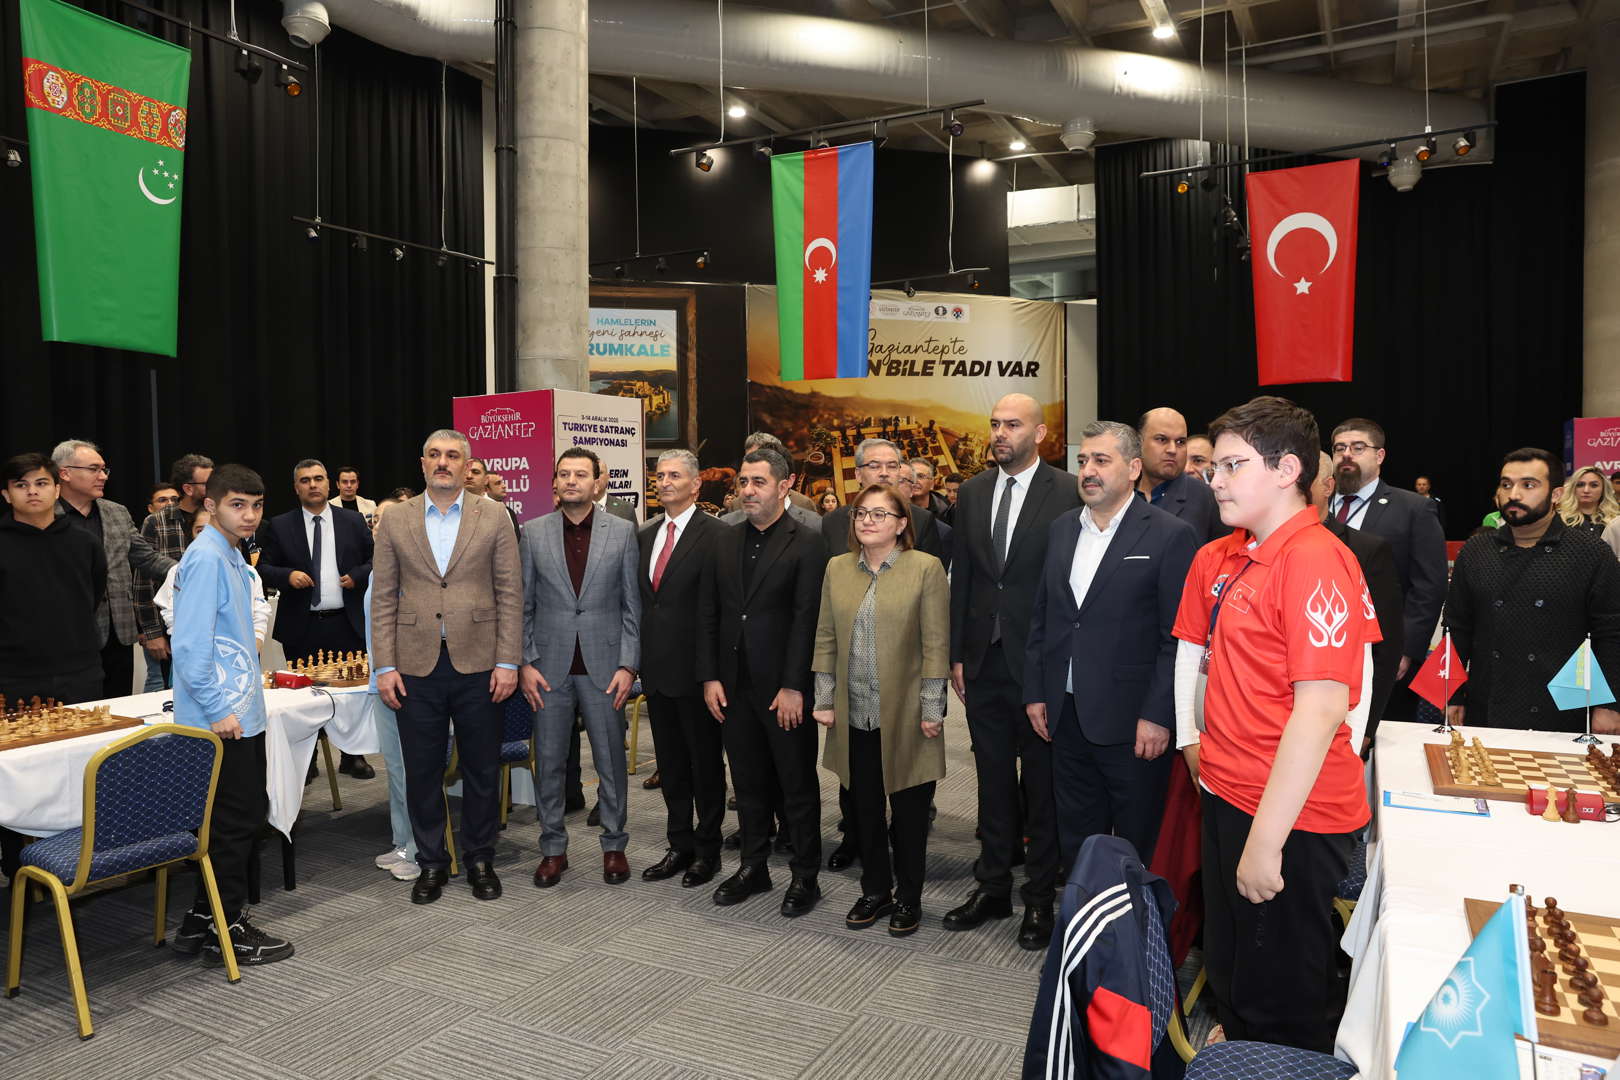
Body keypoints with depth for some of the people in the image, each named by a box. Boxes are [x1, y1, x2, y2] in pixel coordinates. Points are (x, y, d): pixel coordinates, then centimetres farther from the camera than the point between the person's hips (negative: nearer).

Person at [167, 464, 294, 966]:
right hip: (223, 718, -10)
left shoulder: (230, 557, 14)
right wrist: (219, 709, -21)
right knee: (237, 821, 0)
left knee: (248, 813, 16)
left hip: (239, 714, 10)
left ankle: (202, 923, 28)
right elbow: (190, 645, -22)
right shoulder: (206, 559, -16)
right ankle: (226, 930, 14)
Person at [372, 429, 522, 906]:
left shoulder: (493, 517, 1)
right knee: (422, 772, 10)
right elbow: (383, 598, 5)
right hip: (417, 667, 1)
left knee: (482, 770, 9)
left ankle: (480, 860, 26)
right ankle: (431, 862, 27)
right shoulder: (395, 521, 6)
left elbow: (510, 594, -1)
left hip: (478, 664, -1)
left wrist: (508, 662, -7)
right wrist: (385, 666, -2)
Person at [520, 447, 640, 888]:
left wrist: (628, 665, -6)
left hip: (603, 666, -1)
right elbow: (523, 605, 5)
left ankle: (614, 845, 23)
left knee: (611, 761, 8)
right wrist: (524, 663, -3)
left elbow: (632, 605, 0)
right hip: (549, 667, 1)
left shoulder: (622, 532, 0)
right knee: (549, 762, 9)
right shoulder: (534, 533, 4)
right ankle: (553, 847, 24)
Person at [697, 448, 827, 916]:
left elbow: (807, 619, -13)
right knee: (748, 783, 16)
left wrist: (793, 686, -16)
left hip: (784, 687, -5)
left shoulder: (807, 543, -8)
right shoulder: (724, 542, 9)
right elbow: (707, 614, 9)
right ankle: (753, 867, 30)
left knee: (798, 785, 7)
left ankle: (805, 876, 21)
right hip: (734, 684, 5)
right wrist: (710, 677, 3)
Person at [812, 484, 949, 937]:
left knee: (908, 811, 9)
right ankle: (875, 890, 32)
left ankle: (908, 898, 26)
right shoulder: (837, 569, 7)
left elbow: (936, 645, -8)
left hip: (905, 717, -4)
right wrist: (824, 699, 5)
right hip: (855, 716, 4)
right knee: (865, 808, 14)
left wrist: (931, 710, -10)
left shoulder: (926, 568, -7)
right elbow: (826, 639, 9)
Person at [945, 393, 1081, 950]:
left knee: (1042, 784, 10)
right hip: (984, 661, 5)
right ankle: (992, 886, 30)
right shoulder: (971, 494, 7)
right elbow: (962, 579, 9)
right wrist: (956, 655, 6)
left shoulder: (1067, 493, -9)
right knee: (993, 781, 16)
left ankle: (1040, 897, 25)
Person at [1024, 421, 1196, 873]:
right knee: (1075, 842, 16)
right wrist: (1035, 692, 10)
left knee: (1138, 851, 9)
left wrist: (1158, 715, -15)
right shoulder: (1060, 530, 9)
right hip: (1067, 717, 5)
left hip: (1132, 723, -5)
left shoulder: (1170, 536, -9)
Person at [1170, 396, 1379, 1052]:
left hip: (1291, 816, -7)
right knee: (1228, 972, 24)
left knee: (1282, 1004, 11)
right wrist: (1201, 749, 10)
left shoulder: (1315, 561, -20)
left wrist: (1265, 840, -24)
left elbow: (1320, 709, -25)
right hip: (1227, 795, 8)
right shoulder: (1218, 560, 5)